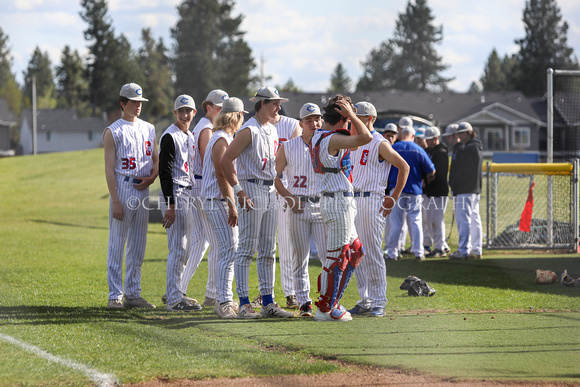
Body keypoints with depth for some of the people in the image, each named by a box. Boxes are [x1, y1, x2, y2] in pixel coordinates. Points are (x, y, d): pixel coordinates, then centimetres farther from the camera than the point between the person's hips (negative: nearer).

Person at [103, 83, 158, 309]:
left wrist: (151, 178, -4)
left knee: (138, 246, 8)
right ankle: (115, 296, -2)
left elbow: (157, 160, 18)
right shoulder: (113, 132, -3)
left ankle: (133, 294, 14)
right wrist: (115, 201, -16)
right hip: (122, 189, -6)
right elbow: (109, 168, -8)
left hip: (143, 190, 6)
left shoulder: (149, 129, 14)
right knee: (117, 244, -5)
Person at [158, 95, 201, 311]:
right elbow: (165, 172, -16)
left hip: (188, 194, 9)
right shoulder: (170, 137, -11)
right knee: (178, 248, -11)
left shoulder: (190, 137, 17)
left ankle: (174, 292, 21)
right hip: (174, 195, -9)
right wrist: (170, 206, -21)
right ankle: (174, 299, -9)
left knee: (185, 248, 13)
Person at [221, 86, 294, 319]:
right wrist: (239, 190, -18)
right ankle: (244, 304, -5)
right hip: (252, 190, -9)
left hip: (270, 192, 9)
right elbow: (226, 160, -16)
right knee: (247, 248, -6)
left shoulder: (272, 130, 15)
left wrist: (276, 188, 16)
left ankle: (268, 303, 12)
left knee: (268, 250, 9)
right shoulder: (249, 131, -12)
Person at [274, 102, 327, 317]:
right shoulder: (288, 148, 4)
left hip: (322, 206, 0)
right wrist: (289, 198, -4)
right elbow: (275, 175, 8)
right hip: (298, 208, 0)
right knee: (300, 257, 3)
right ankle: (304, 302, 10)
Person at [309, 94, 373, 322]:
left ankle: (330, 300, 20)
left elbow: (355, 140, 26)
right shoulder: (332, 140, -19)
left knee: (355, 251, 18)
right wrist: (351, 115, -15)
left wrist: (351, 116, 15)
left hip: (330, 200, 11)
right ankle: (325, 308, 2)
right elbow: (366, 138, -26)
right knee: (337, 256, -4)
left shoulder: (318, 137, 13)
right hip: (339, 201, -11)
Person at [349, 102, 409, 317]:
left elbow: (404, 167, -8)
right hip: (353, 201, 8)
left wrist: (394, 197, -10)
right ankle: (365, 301, 12)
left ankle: (378, 303, -5)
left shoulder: (380, 144, -7)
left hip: (372, 201, -8)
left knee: (372, 253, -8)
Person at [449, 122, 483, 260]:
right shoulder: (477, 148, 18)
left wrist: (455, 186, -10)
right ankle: (476, 250, 14)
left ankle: (463, 251, -14)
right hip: (476, 189, 11)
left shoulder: (469, 149, -14)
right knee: (475, 219, 12)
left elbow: (464, 171, -19)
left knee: (463, 219, -11)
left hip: (466, 190, -11)